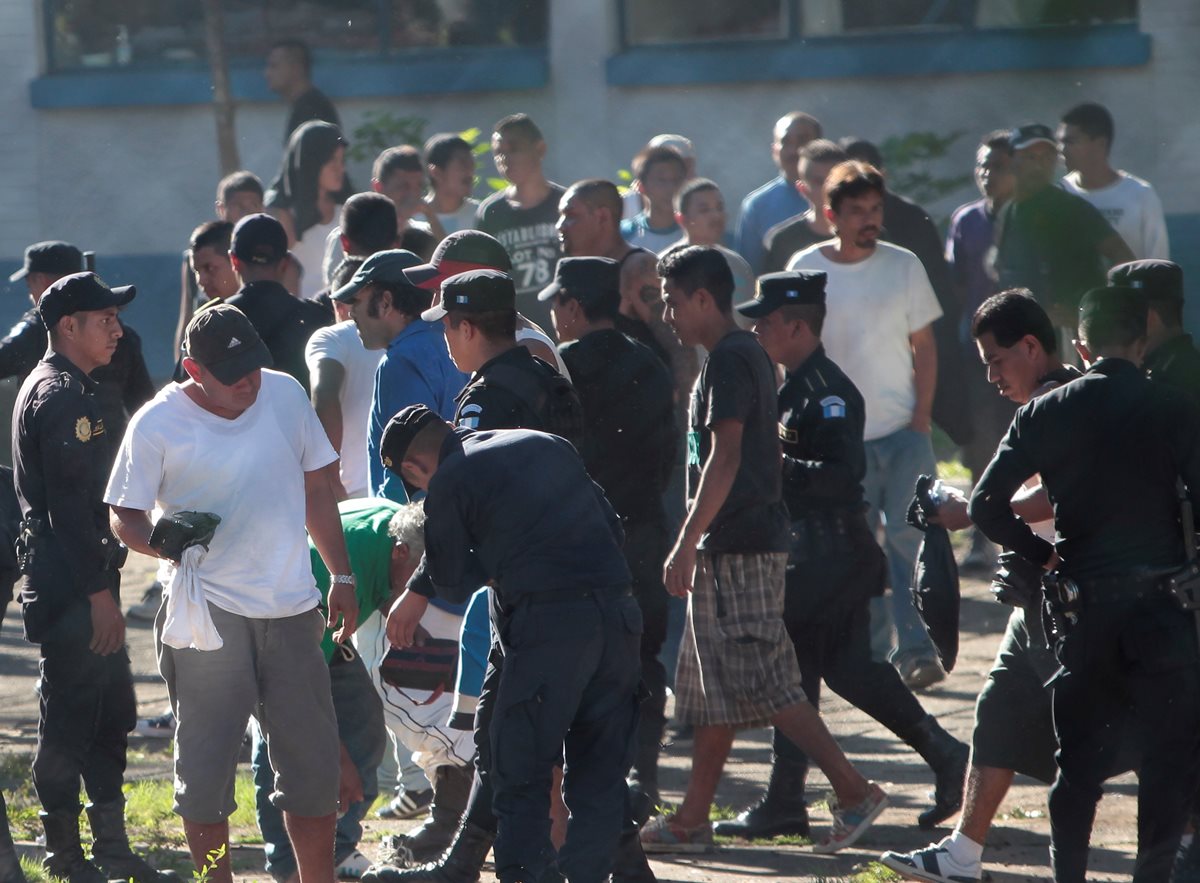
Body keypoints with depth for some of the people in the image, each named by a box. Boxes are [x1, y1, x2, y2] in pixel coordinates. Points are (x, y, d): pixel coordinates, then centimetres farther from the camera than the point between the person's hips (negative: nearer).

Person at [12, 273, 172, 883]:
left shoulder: (72, 389, 17)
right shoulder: (59, 396, -16)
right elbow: (68, 505, -21)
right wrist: (98, 592, -22)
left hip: (84, 584, 11)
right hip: (68, 587, -11)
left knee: (111, 713, 14)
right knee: (69, 718, -4)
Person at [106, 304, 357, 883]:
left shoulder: (286, 395, 5)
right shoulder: (158, 424, -8)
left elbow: (316, 490, 15)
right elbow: (125, 516, -3)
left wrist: (341, 577, 15)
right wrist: (165, 543, -24)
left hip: (292, 607, 4)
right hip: (208, 613, -4)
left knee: (312, 761, 8)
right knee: (205, 768, -2)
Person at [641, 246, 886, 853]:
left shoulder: (728, 362, -14)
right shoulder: (747, 355, 17)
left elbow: (724, 459, -22)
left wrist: (686, 544, -22)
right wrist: (698, 543, 23)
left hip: (738, 549, -10)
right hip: (734, 547, 10)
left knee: (765, 683, -10)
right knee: (712, 689, 12)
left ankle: (853, 791, -11)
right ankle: (692, 820, 15)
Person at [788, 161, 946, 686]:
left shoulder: (903, 266, 2)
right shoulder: (806, 270, 0)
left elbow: (924, 346, 6)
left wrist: (921, 420, -2)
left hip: (903, 430, 0)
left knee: (909, 537, -8)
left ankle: (916, 652, -5)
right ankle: (868, 656, 13)